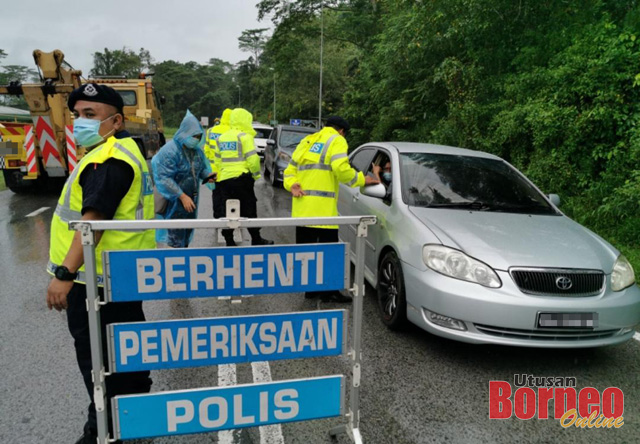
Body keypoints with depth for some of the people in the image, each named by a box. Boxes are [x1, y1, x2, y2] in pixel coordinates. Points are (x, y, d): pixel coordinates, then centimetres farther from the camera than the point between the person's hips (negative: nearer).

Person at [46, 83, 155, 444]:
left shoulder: (107, 159, -19)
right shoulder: (125, 151, 14)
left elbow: (92, 221, -28)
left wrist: (64, 274, -29)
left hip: (98, 278, -11)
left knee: (98, 357, 2)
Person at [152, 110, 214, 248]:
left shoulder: (197, 150, 4)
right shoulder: (170, 150, -17)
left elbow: (202, 167, 18)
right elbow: (164, 178, -20)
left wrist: (207, 175, -6)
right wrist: (182, 196, -24)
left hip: (191, 201, 7)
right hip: (175, 204, -7)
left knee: (187, 235, 17)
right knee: (176, 238, -2)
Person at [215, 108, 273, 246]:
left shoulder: (222, 138, 15)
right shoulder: (244, 136, -7)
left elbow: (217, 160, 18)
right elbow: (252, 158, -14)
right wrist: (256, 174, 0)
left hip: (224, 179, 6)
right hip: (241, 178, -6)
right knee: (249, 210, 4)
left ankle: (229, 241, 10)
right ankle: (256, 240, 12)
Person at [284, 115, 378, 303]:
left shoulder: (307, 141, 23)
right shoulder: (337, 141, 0)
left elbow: (290, 169, 18)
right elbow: (341, 168, -16)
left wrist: (293, 185, 2)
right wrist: (362, 180, -4)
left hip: (302, 207, 7)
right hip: (322, 208, -7)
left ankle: (310, 288, 21)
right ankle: (328, 291, 8)